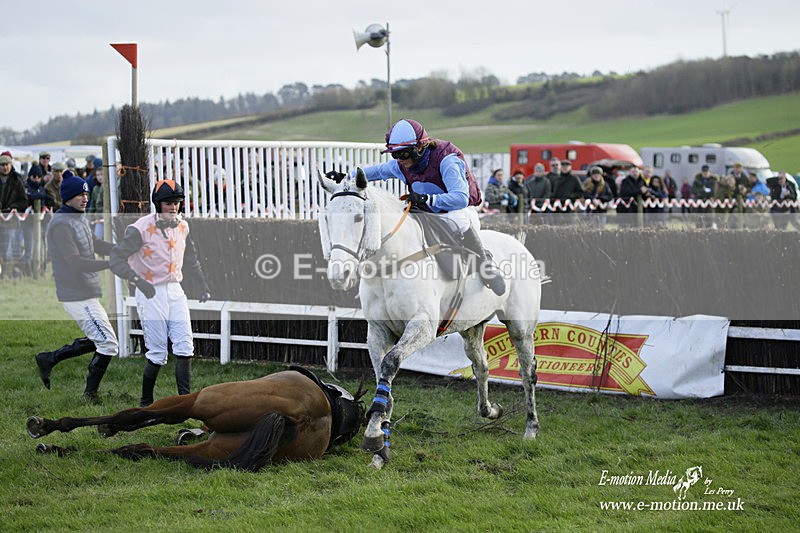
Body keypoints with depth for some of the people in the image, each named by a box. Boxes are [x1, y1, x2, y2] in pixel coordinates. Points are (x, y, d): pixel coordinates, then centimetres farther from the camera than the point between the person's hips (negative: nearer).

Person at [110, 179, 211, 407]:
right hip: (151, 294, -6)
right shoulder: (141, 229, -14)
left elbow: (190, 258, 24)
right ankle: (145, 403, 13)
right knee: (157, 354, -4)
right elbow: (117, 258, -17)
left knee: (184, 346, -5)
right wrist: (138, 280, -30)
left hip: (175, 292, 6)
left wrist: (203, 285, 20)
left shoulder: (182, 227, 6)